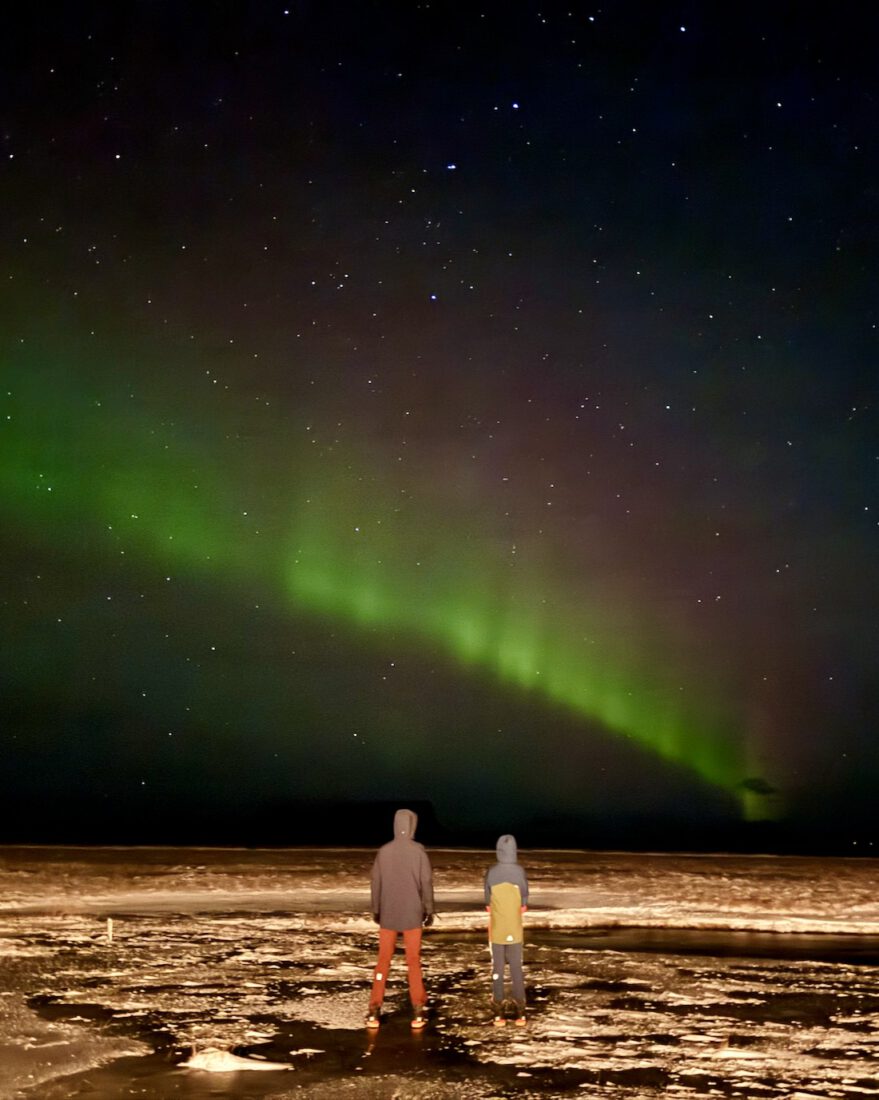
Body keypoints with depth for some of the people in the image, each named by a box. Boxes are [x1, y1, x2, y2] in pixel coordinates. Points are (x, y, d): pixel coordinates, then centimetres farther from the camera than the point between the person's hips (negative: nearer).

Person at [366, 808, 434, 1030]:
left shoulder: (383, 851, -2)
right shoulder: (418, 851, -9)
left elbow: (375, 883, 2)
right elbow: (426, 883, -7)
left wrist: (376, 910, 14)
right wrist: (429, 910, 3)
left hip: (388, 915, 2)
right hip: (412, 915, -2)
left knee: (383, 961, 7)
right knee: (413, 961, 6)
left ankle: (374, 1011, 2)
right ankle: (418, 1011, 4)